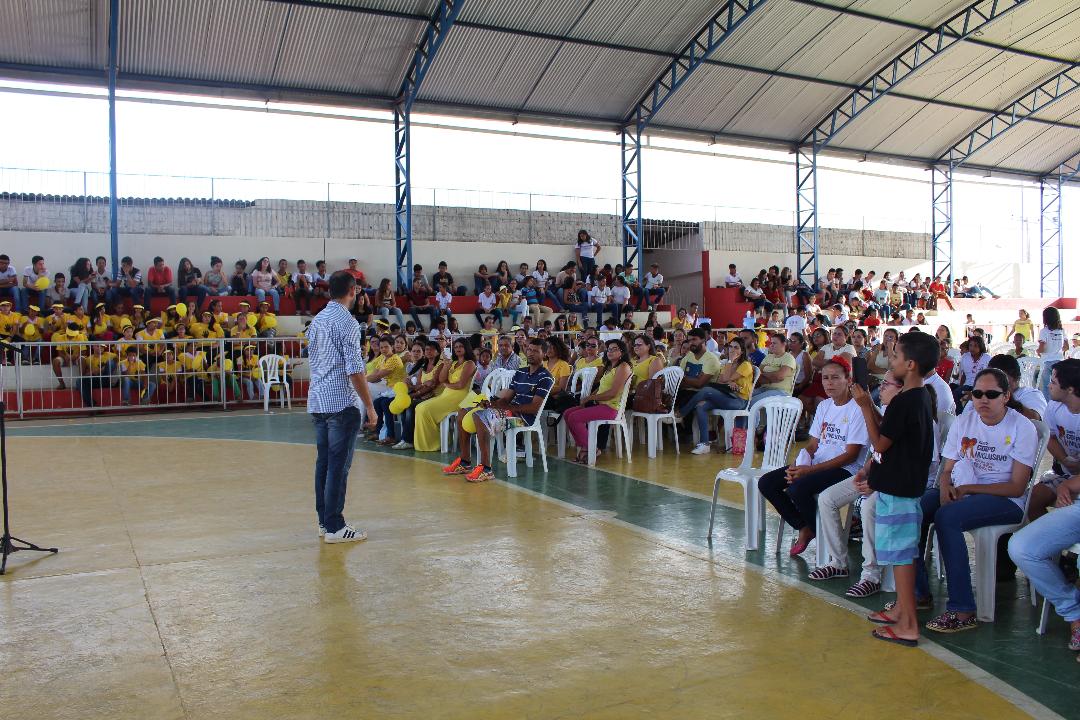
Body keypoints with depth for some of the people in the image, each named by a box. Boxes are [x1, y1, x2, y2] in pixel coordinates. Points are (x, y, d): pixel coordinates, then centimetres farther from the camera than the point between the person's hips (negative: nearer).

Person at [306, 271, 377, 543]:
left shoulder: (317, 320, 12)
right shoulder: (347, 323, -13)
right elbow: (355, 371, -17)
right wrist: (370, 407, -12)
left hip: (317, 401, 8)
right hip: (342, 403, -8)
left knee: (323, 462, 13)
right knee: (338, 465, -3)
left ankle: (324, 520, 21)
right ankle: (334, 527, 1)